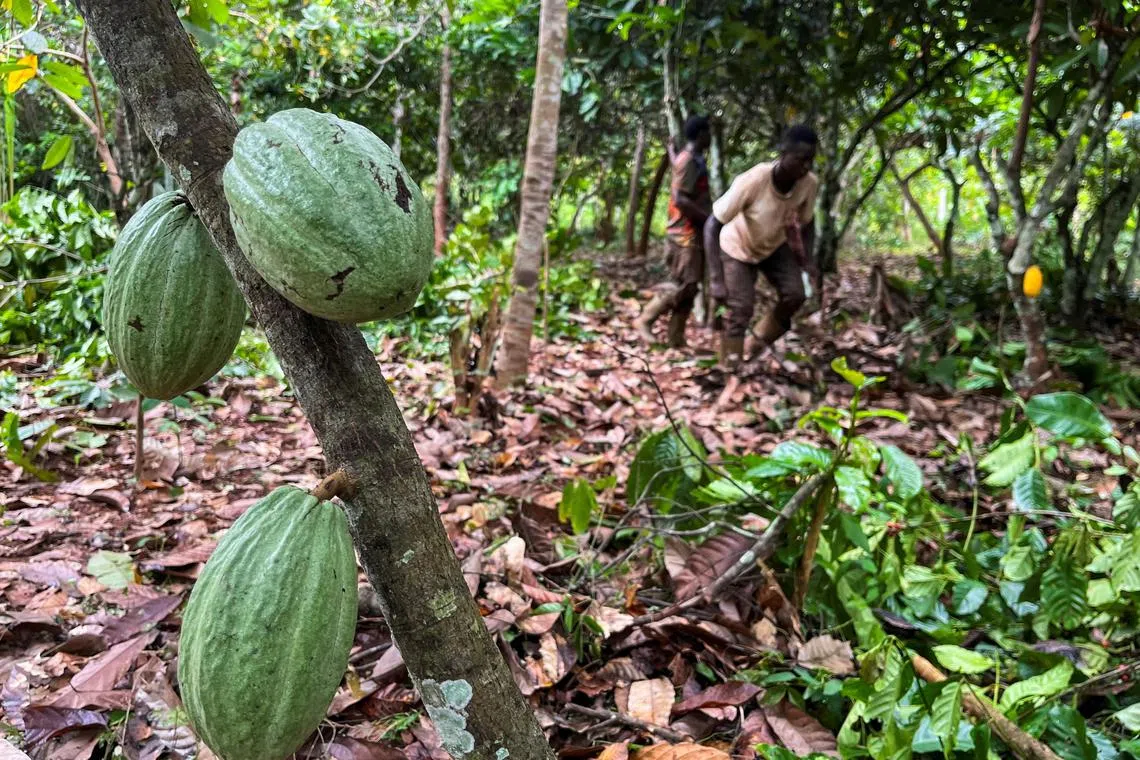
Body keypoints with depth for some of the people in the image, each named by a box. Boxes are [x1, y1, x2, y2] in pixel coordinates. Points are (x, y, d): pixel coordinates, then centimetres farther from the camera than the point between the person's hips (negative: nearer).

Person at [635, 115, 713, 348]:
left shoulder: (694, 159, 15)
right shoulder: (688, 160, -14)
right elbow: (680, 199, -22)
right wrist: (709, 219, -19)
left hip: (694, 234, 10)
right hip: (686, 234, -10)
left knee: (689, 287, 8)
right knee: (682, 285, -10)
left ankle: (676, 338, 10)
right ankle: (645, 320, 1)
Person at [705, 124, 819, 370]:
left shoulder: (810, 183, -25)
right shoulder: (752, 181, -39)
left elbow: (807, 221, -2)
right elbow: (712, 225, -33)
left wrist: (807, 260, -14)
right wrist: (716, 279, -37)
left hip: (775, 246, 4)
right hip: (737, 248, -4)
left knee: (794, 295, -10)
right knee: (741, 309, -12)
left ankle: (758, 344, 12)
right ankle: (729, 369, 3)